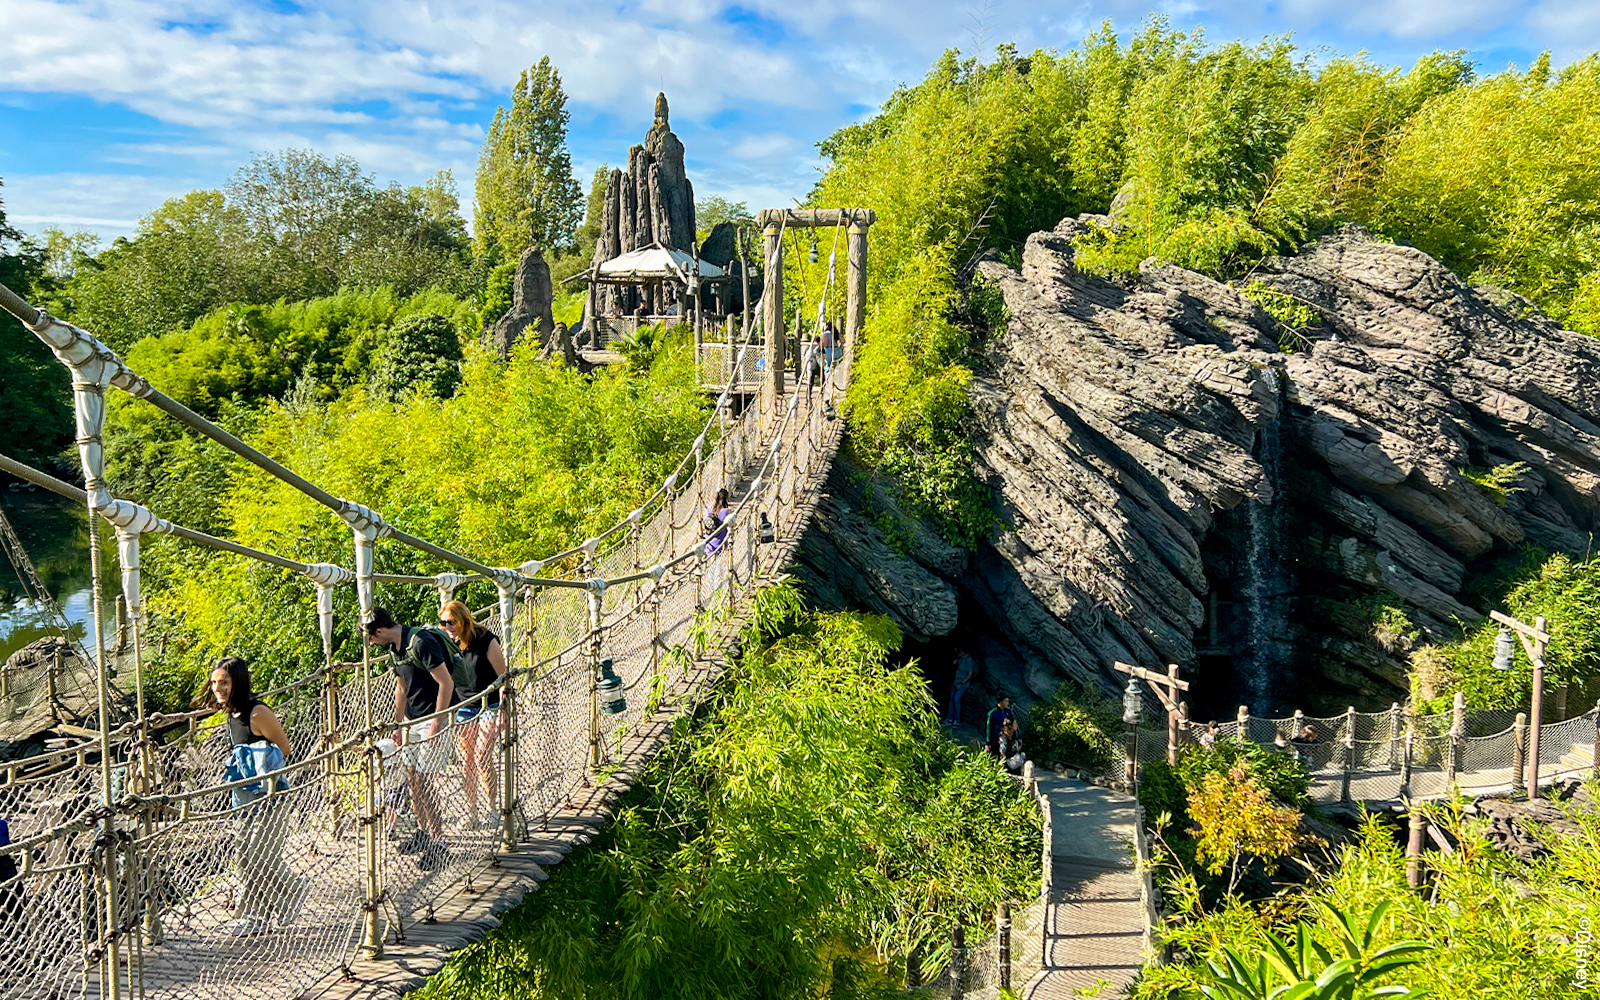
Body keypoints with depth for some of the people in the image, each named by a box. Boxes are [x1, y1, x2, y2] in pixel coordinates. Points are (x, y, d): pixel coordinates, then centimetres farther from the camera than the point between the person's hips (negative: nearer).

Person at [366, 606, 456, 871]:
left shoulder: (420, 643, -22)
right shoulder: (396, 648, 8)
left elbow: (446, 683, -23)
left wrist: (436, 725, -21)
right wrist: (398, 724, 23)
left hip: (434, 718, -9)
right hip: (411, 720, 9)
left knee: (423, 781, -7)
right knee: (412, 779, 13)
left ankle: (439, 844, 2)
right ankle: (423, 832, 29)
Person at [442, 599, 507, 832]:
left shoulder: (486, 640, -13)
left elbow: (502, 676, -9)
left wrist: (502, 712, -10)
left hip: (489, 707, -4)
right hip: (463, 708, 5)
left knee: (482, 757, -11)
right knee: (467, 761, 5)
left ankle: (493, 808, 3)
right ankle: (472, 812, 14)